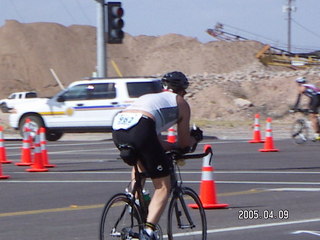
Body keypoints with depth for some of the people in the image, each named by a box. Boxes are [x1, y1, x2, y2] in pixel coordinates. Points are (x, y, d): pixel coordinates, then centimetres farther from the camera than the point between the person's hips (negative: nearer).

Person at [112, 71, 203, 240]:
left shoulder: (148, 97, 40)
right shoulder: (180, 102, 25)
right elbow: (184, 142, 27)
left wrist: (175, 147, 53)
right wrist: (195, 138, 48)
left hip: (117, 126, 6)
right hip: (140, 128, -6)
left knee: (140, 162, 39)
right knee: (163, 187, 4)